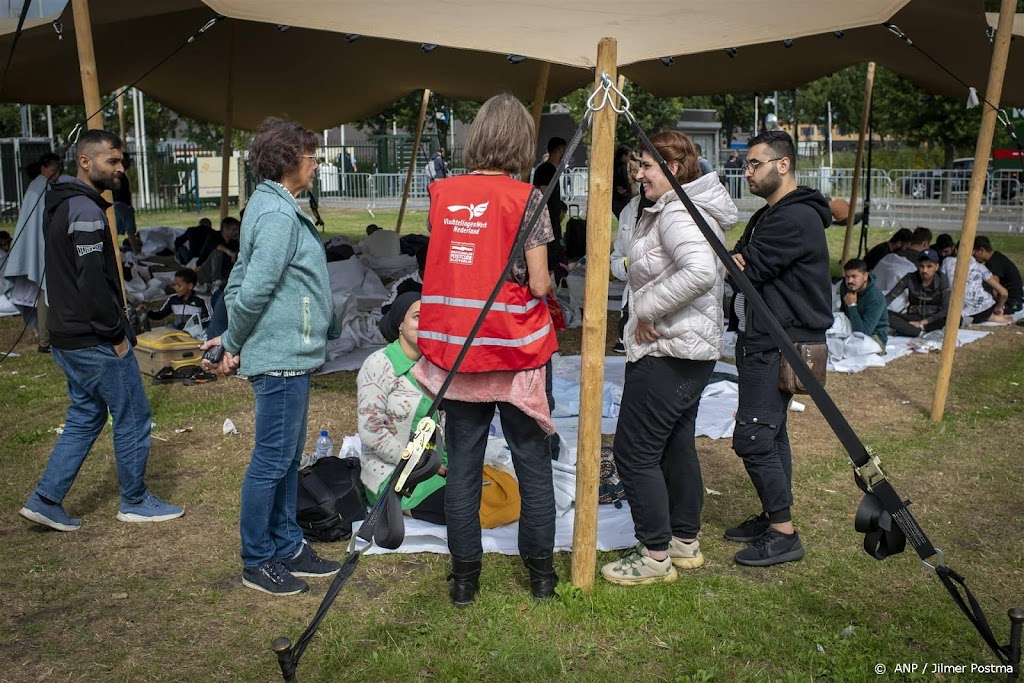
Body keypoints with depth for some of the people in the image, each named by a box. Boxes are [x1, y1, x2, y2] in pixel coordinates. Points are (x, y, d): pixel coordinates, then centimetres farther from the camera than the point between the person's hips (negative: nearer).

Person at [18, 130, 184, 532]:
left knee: (85, 417, 18)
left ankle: (46, 500, 19)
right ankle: (135, 502, 17)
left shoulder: (62, 205, 14)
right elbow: (93, 281, -25)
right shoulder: (85, 211, -19)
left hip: (69, 338, 10)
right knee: (133, 417, 4)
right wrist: (116, 334, -16)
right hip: (94, 341, -10)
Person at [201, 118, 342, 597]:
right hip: (281, 356, -10)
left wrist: (232, 340, 7)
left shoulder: (270, 206, 14)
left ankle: (287, 547, 30)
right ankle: (257, 563, 15)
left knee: (287, 457, 17)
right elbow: (254, 290, -22)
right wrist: (233, 345, -8)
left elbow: (240, 280, 14)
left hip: (289, 355, 10)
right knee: (272, 459, 1)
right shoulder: (278, 214, -18)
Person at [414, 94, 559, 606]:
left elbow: (441, 265, 9)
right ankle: (540, 572, 22)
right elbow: (539, 284, -11)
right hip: (514, 350, -3)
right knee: (533, 462, 12)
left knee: (461, 463, 10)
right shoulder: (526, 198, -9)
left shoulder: (442, 193, 3)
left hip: (454, 348, 3)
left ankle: (464, 575, 19)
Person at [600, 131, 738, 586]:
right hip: (695, 348, 11)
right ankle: (685, 541, 30)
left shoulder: (676, 214, -17)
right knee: (677, 446, 18)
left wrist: (647, 308, -24)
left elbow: (700, 271, -35)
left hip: (666, 352, -11)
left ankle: (655, 556, 7)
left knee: (635, 453, -3)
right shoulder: (681, 208, 14)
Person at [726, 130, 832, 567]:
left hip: (781, 345, -11)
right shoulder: (768, 216, 18)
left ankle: (783, 534, 1)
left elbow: (748, 272, -20)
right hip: (763, 340, 11)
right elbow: (740, 265, 9)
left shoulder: (797, 219, -17)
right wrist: (735, 259, -11)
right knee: (770, 433, 16)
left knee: (753, 437, -10)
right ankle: (772, 517, 27)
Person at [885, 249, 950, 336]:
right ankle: (921, 332, -37)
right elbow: (889, 297, -11)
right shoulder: (910, 278, -5)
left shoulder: (941, 280, -8)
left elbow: (946, 309, -14)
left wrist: (921, 323, -22)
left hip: (933, 320, 0)